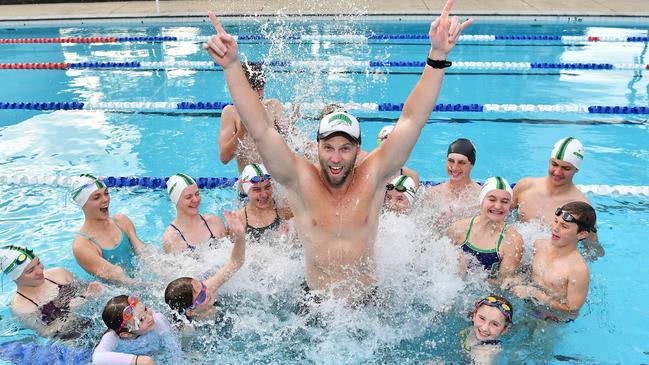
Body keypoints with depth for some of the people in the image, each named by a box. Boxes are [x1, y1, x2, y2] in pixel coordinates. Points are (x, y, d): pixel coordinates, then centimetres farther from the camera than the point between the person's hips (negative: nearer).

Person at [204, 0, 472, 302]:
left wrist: (438, 55, -28)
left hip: (368, 300, 0)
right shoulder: (301, 180, -15)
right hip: (314, 301, 0)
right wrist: (232, 66, -32)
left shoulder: (372, 176, -13)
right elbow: (259, 129, -23)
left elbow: (413, 119, -20)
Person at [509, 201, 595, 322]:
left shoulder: (579, 270, -23)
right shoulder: (539, 244, -4)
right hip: (527, 306, 4)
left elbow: (572, 310, -19)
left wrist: (534, 293, -20)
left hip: (551, 318, -4)